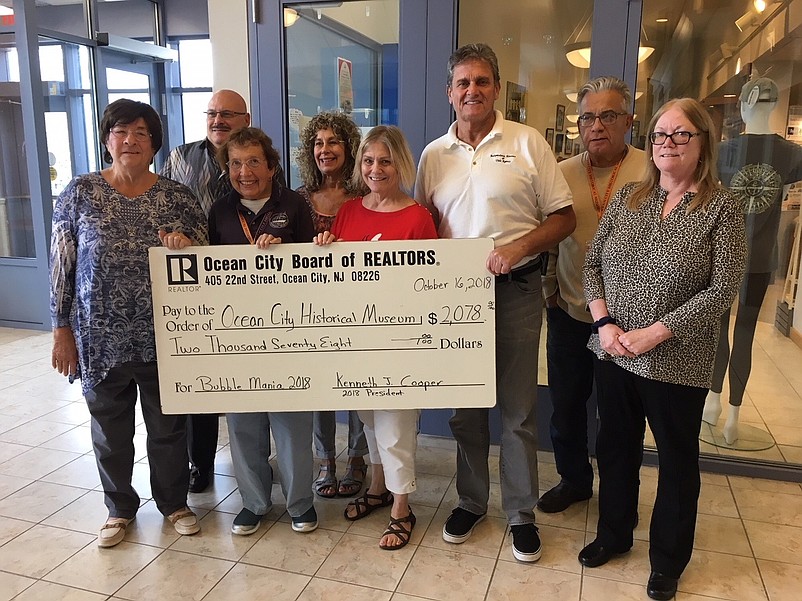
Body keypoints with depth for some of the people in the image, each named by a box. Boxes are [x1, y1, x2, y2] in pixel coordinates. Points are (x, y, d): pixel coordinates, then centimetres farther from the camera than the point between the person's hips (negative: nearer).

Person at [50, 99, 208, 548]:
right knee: (110, 430, 15)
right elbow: (62, 266, 2)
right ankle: (120, 508, 37)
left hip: (164, 338, 0)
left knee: (169, 426, 13)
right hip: (101, 339, 0)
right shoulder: (80, 193, 0)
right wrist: (62, 329, 1)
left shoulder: (178, 197, 0)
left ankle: (174, 502, 35)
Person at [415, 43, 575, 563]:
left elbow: (564, 217, -3)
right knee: (465, 403, 13)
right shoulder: (433, 155, 8)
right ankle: (472, 501, 31)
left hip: (516, 289, -3)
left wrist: (519, 247, -19)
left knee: (518, 407, 6)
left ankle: (521, 512, 24)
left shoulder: (528, 143, -2)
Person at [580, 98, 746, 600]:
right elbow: (593, 263, 5)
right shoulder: (628, 198, 5)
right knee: (615, 447, 17)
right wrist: (604, 322, -10)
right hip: (613, 353, 4)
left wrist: (652, 334, -18)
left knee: (678, 460, 13)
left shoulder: (722, 208, -7)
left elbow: (723, 289, -13)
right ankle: (614, 534, 40)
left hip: (678, 363, -3)